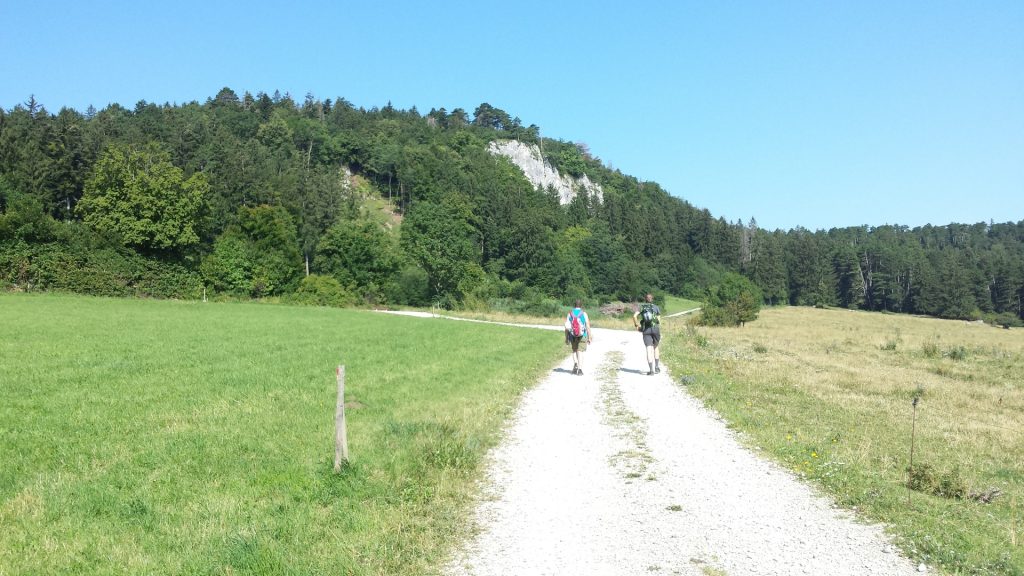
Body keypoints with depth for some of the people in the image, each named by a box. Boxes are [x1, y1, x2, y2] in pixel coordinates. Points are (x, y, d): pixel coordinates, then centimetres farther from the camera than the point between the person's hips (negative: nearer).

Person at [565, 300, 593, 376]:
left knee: (574, 350, 20)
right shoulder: (584, 314, -3)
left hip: (572, 335, 1)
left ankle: (575, 363, -4)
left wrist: (566, 338, 6)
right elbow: (588, 327, -7)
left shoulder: (569, 314, 1)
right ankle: (580, 369, -3)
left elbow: (566, 327, -1)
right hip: (582, 336, -1)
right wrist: (589, 338, -2)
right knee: (580, 351, 6)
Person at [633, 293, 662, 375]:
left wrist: (636, 325, 6)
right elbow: (659, 321, 7)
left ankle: (651, 370, -15)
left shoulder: (641, 306, 9)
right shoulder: (656, 307, 10)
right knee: (655, 347, 21)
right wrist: (660, 334, 12)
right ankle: (657, 367, 18)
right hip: (655, 328, 1)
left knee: (649, 350, -5)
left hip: (646, 330, -1)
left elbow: (634, 316, -7)